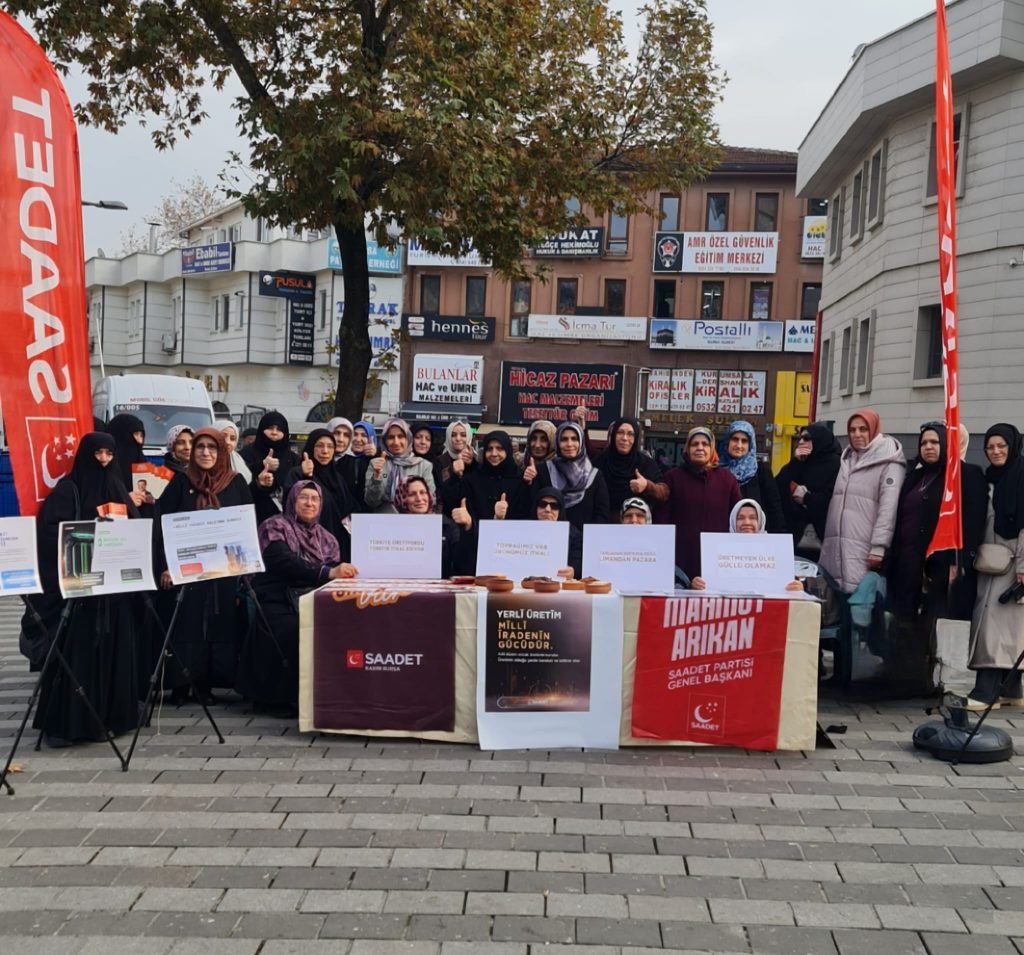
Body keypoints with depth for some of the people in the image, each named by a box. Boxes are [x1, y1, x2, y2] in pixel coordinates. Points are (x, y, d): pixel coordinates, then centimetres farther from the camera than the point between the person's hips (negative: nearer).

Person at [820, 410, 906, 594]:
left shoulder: (889, 463, -1)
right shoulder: (847, 460, 22)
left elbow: (888, 508, -11)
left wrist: (878, 546, -18)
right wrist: (825, 539, 18)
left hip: (863, 549, -6)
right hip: (834, 546, 7)